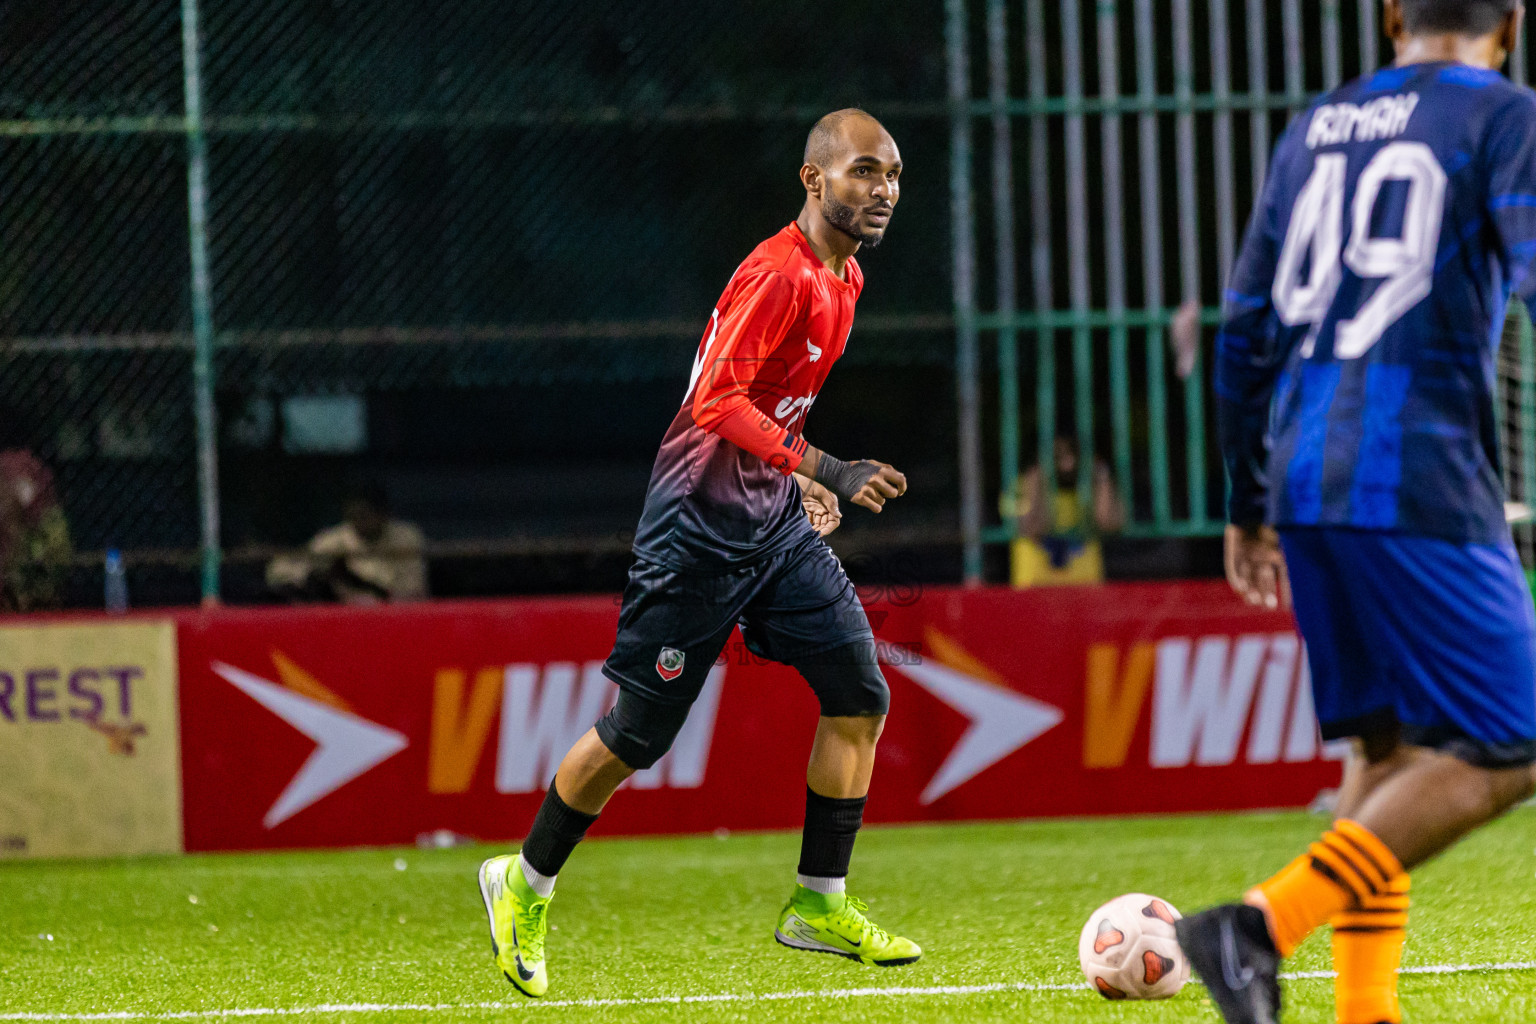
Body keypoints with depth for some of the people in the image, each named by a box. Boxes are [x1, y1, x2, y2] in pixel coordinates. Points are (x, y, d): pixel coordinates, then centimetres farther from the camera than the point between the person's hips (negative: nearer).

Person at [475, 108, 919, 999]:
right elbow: (718, 399, -29)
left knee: (861, 693, -2)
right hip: (700, 525, -9)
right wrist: (819, 468, -35)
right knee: (636, 736, -1)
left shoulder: (843, 277, 10)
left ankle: (821, 902, 7)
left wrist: (804, 483, 17)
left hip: (775, 522, 9)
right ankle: (525, 885, 20)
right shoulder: (779, 274, -21)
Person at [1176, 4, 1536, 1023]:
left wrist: (1249, 506, 24)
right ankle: (1264, 923, -19)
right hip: (1422, 488, -7)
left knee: (1388, 747, 14)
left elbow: (1247, 327, 19)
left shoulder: (1316, 127, 18)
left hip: (1306, 481, 7)